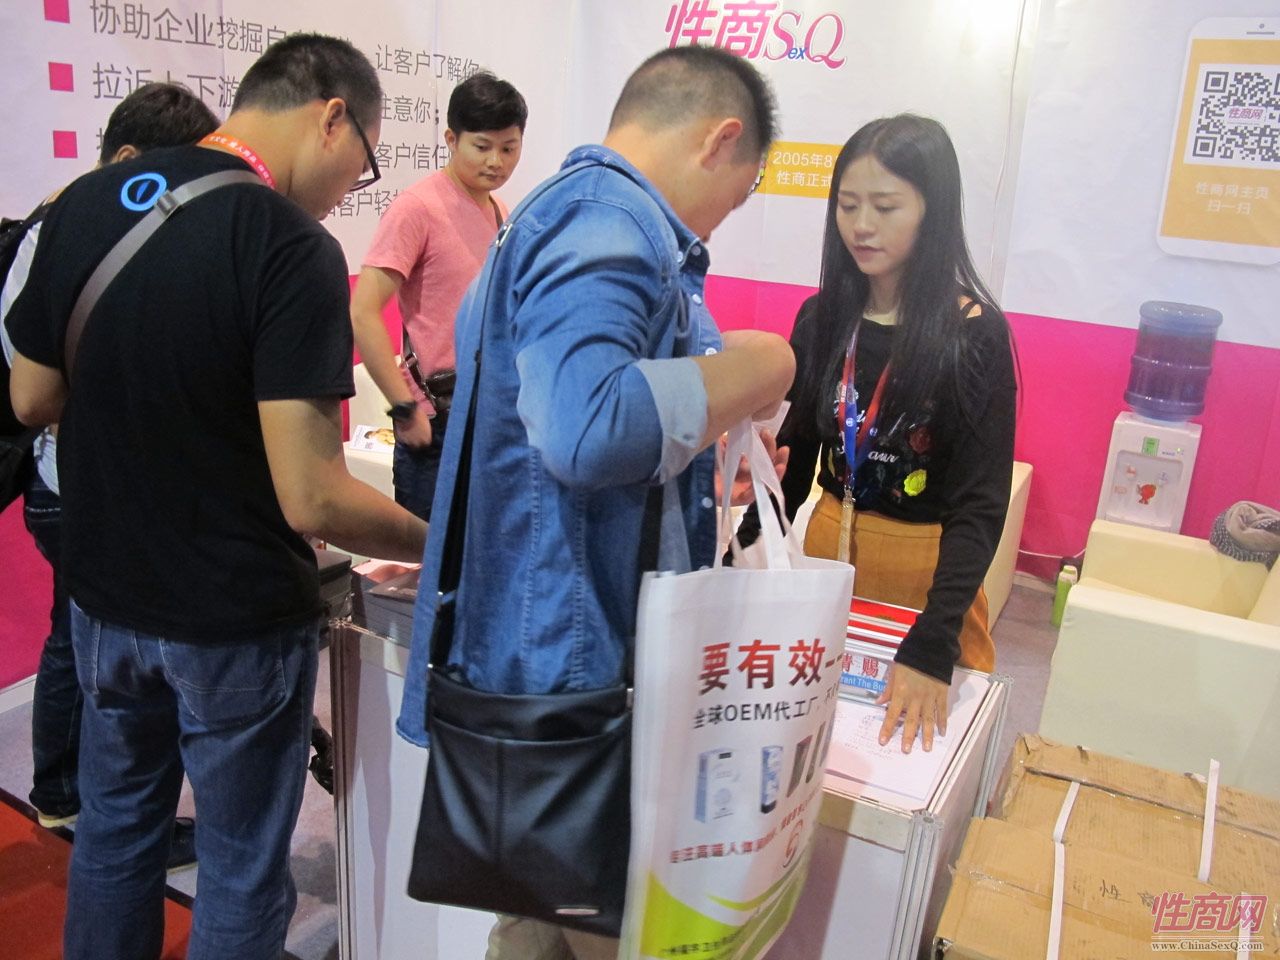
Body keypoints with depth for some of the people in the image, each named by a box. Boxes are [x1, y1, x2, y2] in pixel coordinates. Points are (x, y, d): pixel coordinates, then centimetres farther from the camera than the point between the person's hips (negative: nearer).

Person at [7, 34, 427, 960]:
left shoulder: (82, 204, -1)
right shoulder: (292, 248, -22)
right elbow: (313, 499, -26)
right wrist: (445, 545, -12)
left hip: (104, 597, 7)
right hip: (236, 621, -6)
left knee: (112, 833, 25)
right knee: (242, 876, 14)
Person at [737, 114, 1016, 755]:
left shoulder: (976, 335, -15)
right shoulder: (822, 317, -1)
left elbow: (981, 503, -18)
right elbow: (796, 454, 5)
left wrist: (931, 646, -29)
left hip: (926, 564, -4)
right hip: (828, 544, 4)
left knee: (917, 753, 13)